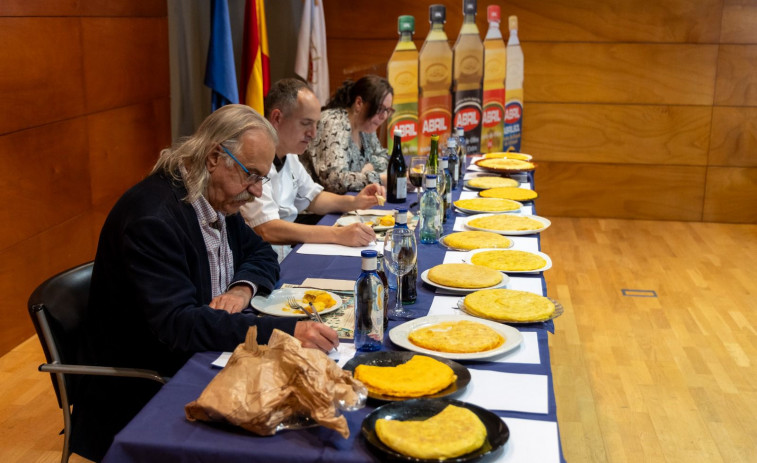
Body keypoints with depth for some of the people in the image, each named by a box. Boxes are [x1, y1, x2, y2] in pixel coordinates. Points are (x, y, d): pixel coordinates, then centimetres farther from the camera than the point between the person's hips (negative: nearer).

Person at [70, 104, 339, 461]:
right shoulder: (153, 215, -24)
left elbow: (261, 254, 16)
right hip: (144, 392, -8)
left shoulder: (219, 199, 3)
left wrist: (243, 288, -9)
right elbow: (177, 324, -32)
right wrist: (285, 331, -40)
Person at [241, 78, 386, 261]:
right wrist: (338, 235, -31)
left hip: (288, 256, 9)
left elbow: (313, 198, 23)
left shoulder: (287, 155, 10)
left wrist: (353, 202, 4)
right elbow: (267, 230, -28)